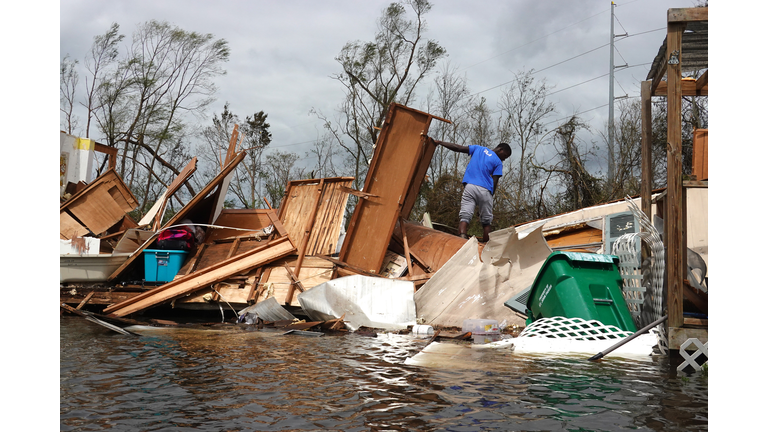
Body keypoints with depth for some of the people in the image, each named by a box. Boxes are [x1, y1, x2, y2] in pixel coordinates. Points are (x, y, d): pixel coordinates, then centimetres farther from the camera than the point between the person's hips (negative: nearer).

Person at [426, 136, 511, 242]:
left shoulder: (478, 149, 17)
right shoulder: (498, 162, 7)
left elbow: (458, 148, 11)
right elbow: (494, 183, 1)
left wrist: (439, 142, 17)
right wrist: (490, 198, 12)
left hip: (469, 187, 2)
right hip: (485, 190, -2)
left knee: (464, 216, -9)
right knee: (486, 221, 10)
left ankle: (462, 238, -33)